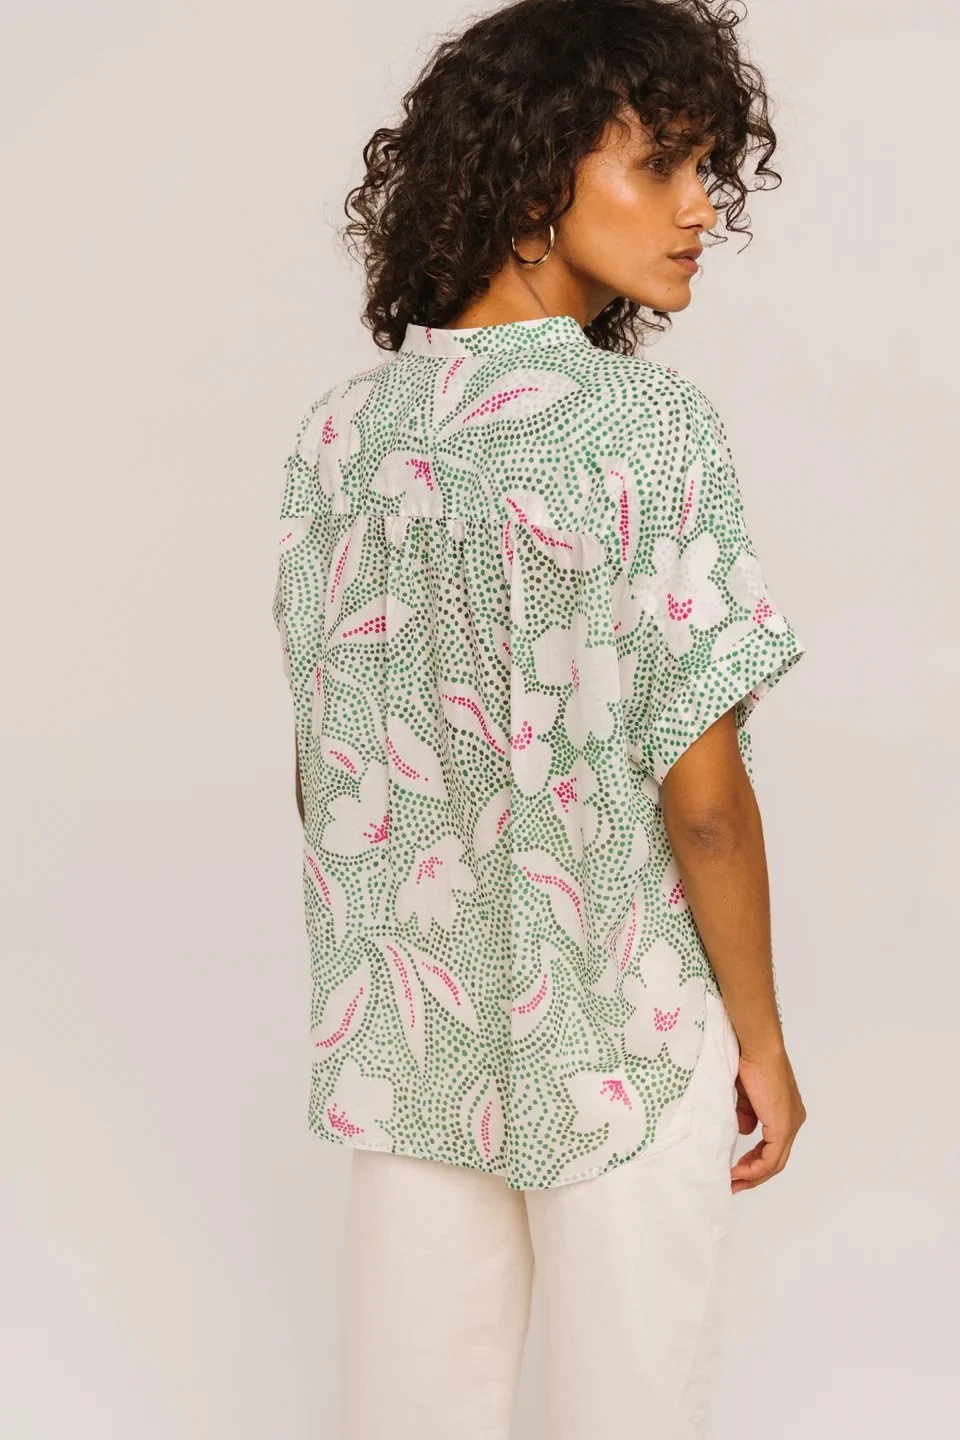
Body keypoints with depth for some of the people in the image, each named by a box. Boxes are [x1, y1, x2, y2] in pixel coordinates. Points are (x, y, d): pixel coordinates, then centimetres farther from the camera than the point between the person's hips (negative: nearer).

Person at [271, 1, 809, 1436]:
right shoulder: (651, 428, -17)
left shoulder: (342, 428, -2)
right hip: (620, 1045, -4)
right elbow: (701, 792, -17)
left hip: (399, 1035, 5)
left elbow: (320, 772, 4)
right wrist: (762, 1038, -3)